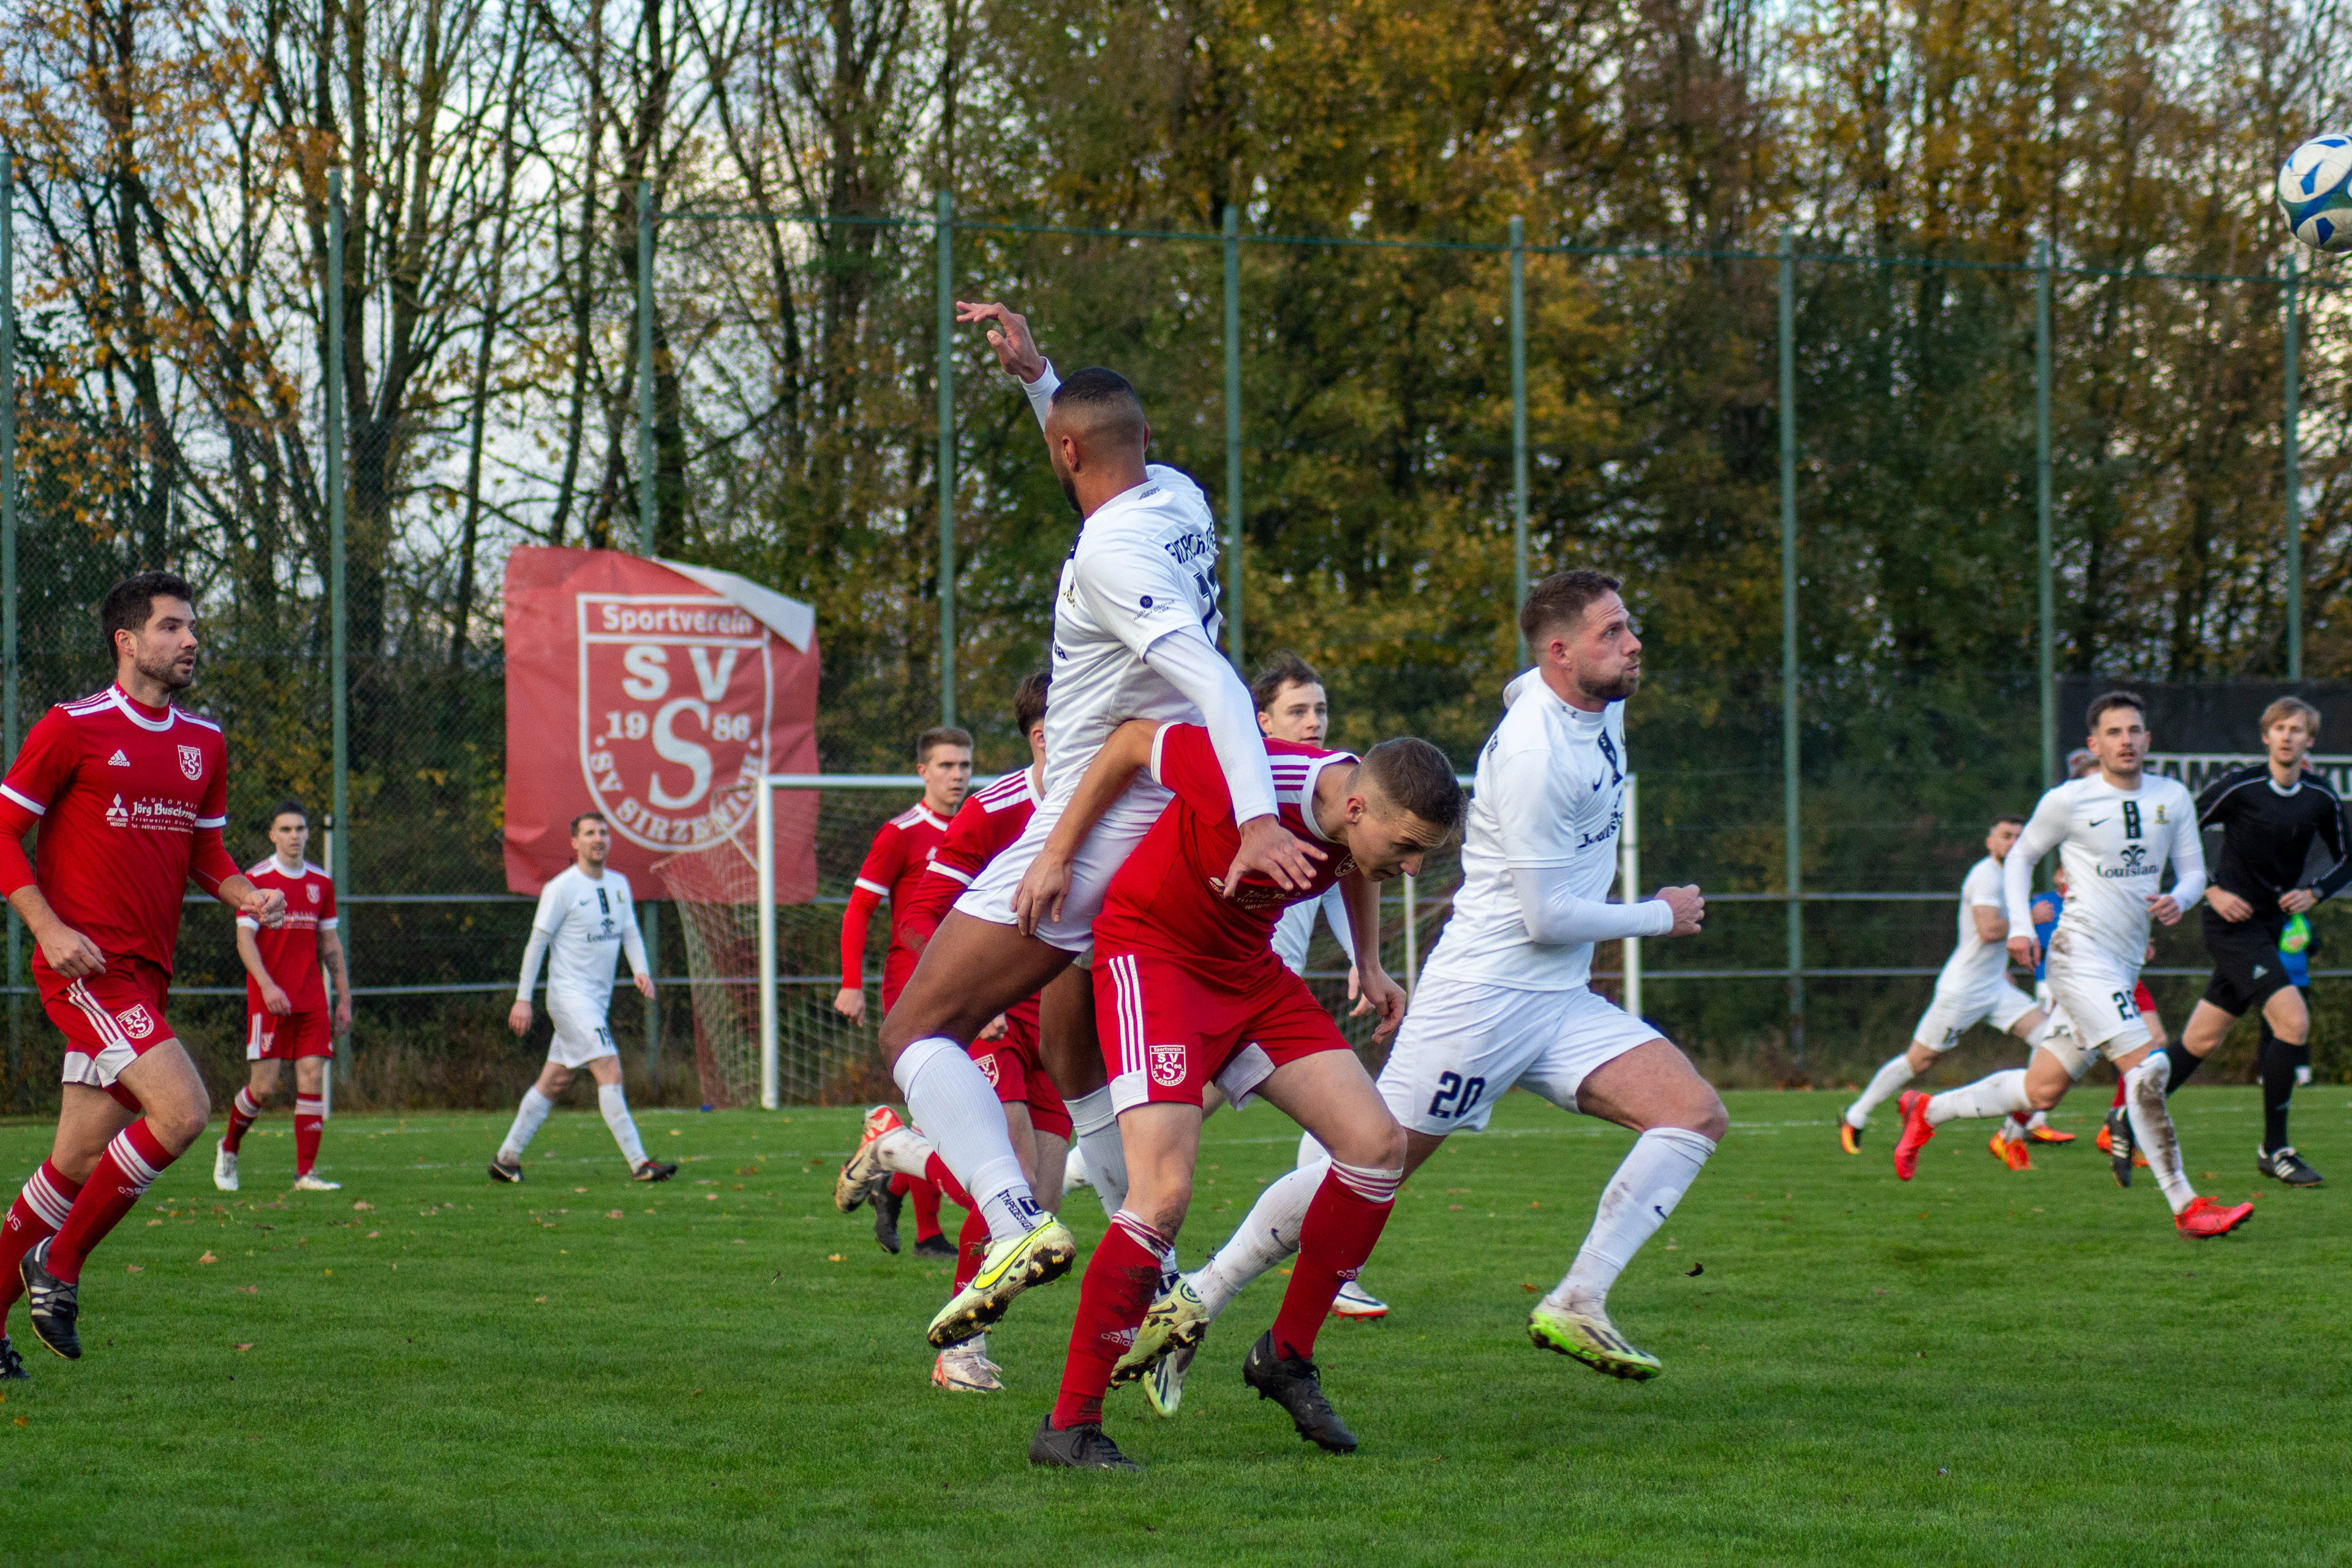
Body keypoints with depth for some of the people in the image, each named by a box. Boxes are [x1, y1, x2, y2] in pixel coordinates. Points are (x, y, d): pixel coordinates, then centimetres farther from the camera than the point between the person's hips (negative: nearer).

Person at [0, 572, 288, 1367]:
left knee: (80, 1163, 8)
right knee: (182, 1108, -22)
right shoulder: (72, 729, -6)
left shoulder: (204, 743, 14)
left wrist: (245, 896, 1)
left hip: (144, 974, 7)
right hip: (85, 966, -7)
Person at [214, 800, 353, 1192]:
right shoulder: (256, 879, -3)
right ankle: (228, 1149, 20)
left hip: (311, 998, 4)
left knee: (312, 1077, -5)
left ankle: (305, 1173, -4)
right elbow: (245, 939, -8)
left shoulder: (321, 883, 12)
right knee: (264, 1086, -6)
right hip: (269, 997, -4)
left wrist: (344, 998, 13)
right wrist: (267, 985, -21)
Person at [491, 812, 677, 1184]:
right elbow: (537, 942, -7)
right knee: (610, 1071, -17)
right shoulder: (561, 888, -9)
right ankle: (638, 1163, -19)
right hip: (570, 996, -8)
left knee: (555, 1080, 11)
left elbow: (630, 933, 15)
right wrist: (523, 998, -9)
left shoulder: (619, 885, 12)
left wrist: (641, 970, -5)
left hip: (597, 999, 8)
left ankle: (506, 1158, 19)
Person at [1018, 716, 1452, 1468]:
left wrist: (1371, 968, 13)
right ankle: (1069, 1426, -14)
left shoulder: (1375, 814, -10)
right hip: (1150, 951, -8)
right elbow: (1134, 738, -16)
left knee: (1379, 1146, -2)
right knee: (1165, 1191, -22)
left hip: (1250, 971, 8)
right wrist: (1056, 855, -11)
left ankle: (1286, 1358, 13)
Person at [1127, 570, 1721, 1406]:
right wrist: (1660, 918, -6)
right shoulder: (1532, 751, -21)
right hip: (1482, 993, -8)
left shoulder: (1603, 707, 7)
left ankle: (1576, 1307, -11)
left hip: (1560, 1002, 8)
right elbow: (1547, 918, -19)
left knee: (1696, 1114, -8)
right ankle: (1196, 1302, 4)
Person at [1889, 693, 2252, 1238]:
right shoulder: (2068, 801, -5)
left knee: (2042, 1091, 10)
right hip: (2081, 959, -6)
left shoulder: (2173, 798, 8)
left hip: (2126, 965, 6)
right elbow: (2020, 856, 9)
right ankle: (2186, 1207, -19)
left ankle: (1927, 1111, 30)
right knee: (2146, 1067, -21)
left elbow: (2194, 871, 13)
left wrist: (2178, 899, -10)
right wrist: (2020, 924, -3)